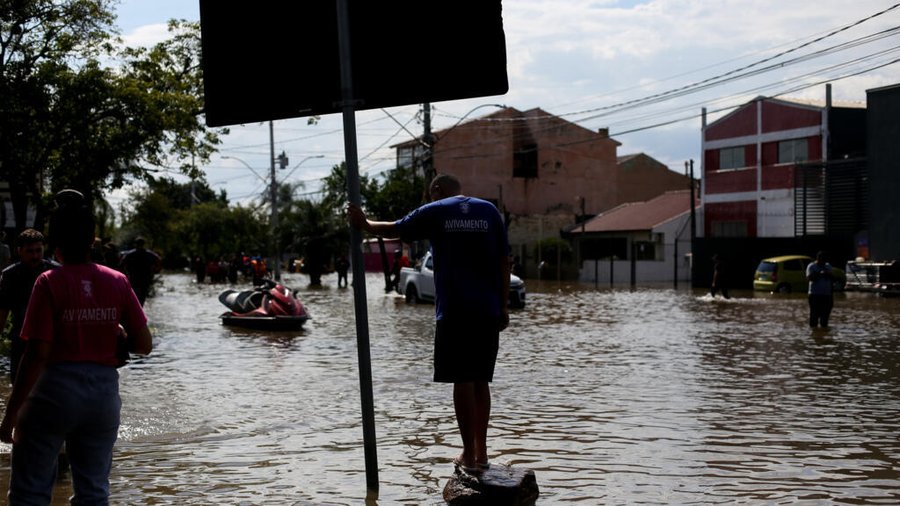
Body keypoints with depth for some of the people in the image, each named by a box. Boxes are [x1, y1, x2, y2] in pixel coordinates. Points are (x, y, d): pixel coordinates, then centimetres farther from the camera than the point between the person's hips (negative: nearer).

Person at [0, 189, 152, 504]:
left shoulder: (49, 283, -9)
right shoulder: (117, 282, 1)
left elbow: (36, 355, -14)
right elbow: (144, 345, 1)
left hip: (54, 391, -4)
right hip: (104, 393, 4)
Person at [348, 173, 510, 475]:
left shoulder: (435, 212, 2)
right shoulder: (489, 211, 8)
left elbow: (395, 230, 9)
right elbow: (504, 262, 6)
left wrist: (364, 224, 27)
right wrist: (503, 306, 11)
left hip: (453, 312, -3)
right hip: (487, 312, 3)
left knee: (462, 381, 0)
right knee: (480, 381, 11)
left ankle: (469, 455, 0)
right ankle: (481, 452, 14)